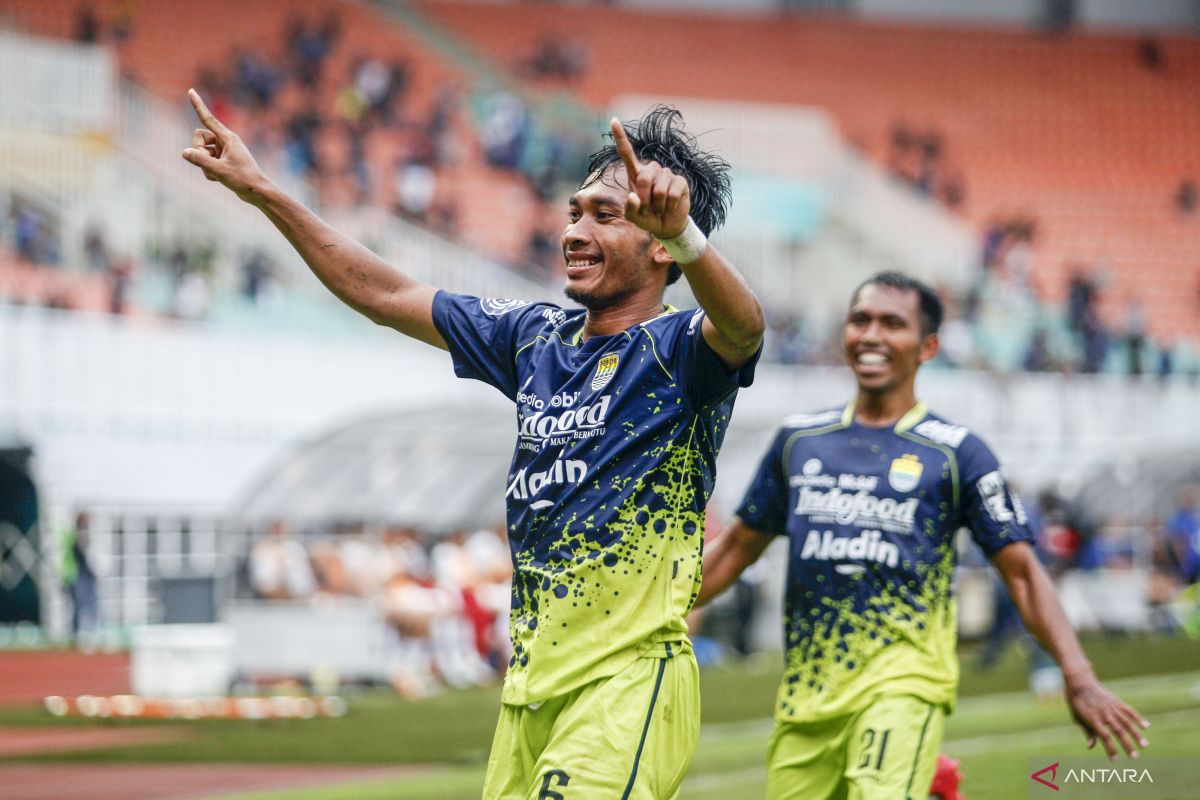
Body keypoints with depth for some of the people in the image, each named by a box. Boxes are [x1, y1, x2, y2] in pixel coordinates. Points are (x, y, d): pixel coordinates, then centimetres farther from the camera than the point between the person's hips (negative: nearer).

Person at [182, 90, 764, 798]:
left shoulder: (679, 348, -6)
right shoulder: (535, 338, 15)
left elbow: (743, 327, -30)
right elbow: (384, 295, 22)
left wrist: (683, 231, -50)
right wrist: (262, 190, 20)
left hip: (628, 683, -7)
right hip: (530, 685, 7)